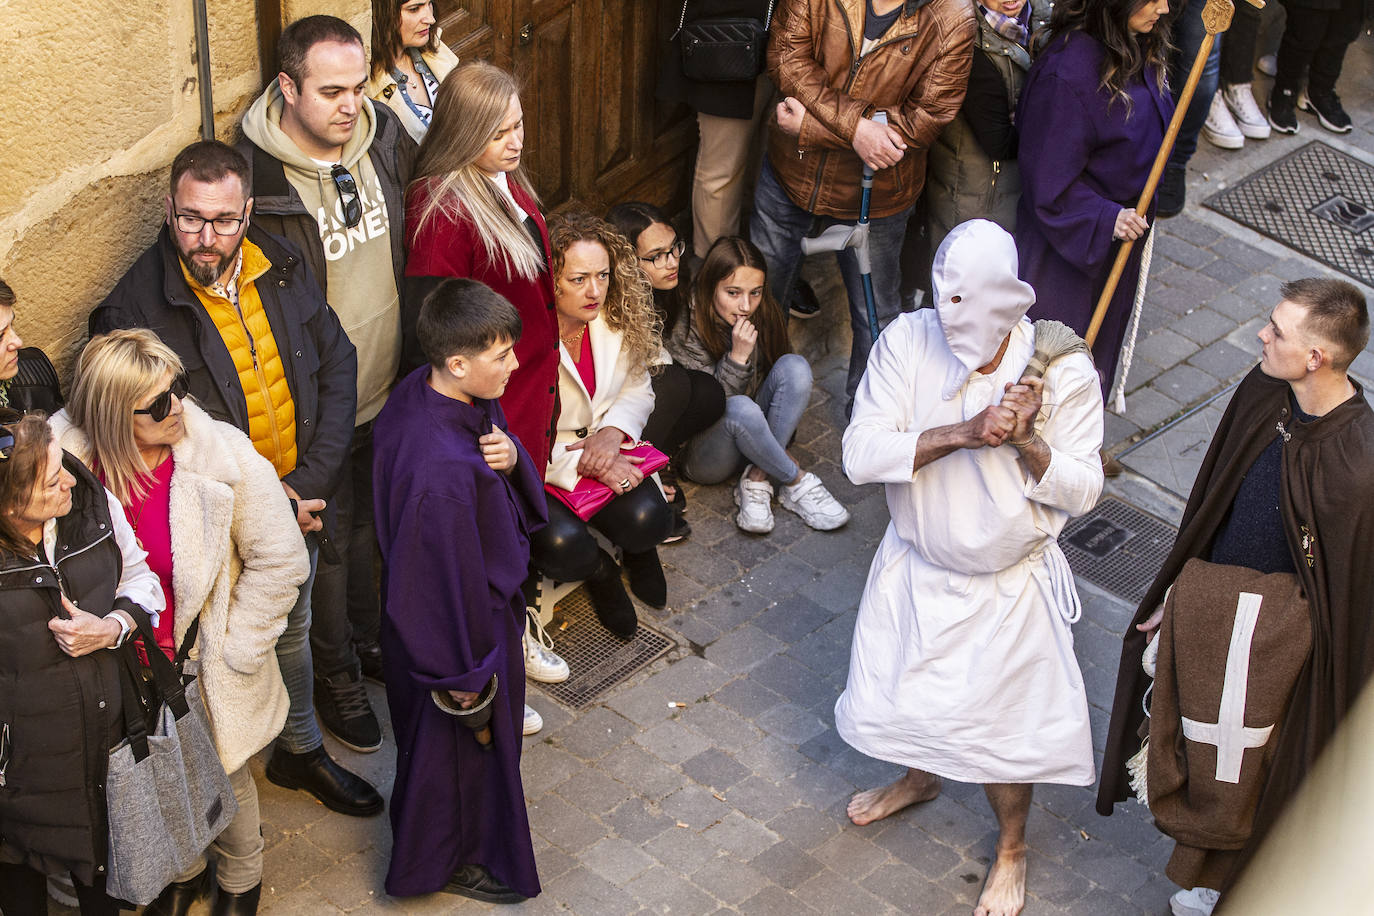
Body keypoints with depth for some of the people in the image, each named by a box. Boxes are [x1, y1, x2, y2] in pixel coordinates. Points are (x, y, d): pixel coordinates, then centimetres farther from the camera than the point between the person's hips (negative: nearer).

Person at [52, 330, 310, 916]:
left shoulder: (227, 458, -25)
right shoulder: (73, 459, -19)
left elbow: (280, 561, -15)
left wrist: (231, 650, -11)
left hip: (205, 666, -2)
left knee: (225, 779, 21)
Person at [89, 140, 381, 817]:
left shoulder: (283, 268, -7)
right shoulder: (136, 309, -22)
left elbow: (337, 368, -2)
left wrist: (309, 482, -12)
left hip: (298, 502, 5)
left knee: (292, 629, 26)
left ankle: (301, 750, 49)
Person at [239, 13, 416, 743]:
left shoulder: (386, 139, -7)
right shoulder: (255, 177, -25)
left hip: (392, 389, 6)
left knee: (375, 523, 25)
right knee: (329, 543, 13)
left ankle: (371, 640, 49)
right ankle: (336, 675, 35)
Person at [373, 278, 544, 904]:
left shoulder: (422, 390, -13)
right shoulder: (441, 471, -42)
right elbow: (446, 580, -31)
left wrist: (511, 457, -22)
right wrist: (463, 672, -17)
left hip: (484, 592, 9)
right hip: (456, 623, -9)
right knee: (458, 744, 19)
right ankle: (448, 859, 47)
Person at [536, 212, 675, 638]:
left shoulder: (618, 318, -5)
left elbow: (637, 390, 10)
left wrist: (611, 432, -12)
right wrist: (585, 464, -24)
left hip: (603, 450, 4)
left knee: (648, 519, -23)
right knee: (563, 546, -31)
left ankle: (637, 550, 18)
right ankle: (599, 572, 9)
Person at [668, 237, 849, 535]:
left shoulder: (765, 316, -4)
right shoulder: (688, 332, -19)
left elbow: (788, 381, 9)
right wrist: (737, 357, -30)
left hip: (751, 434, 5)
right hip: (702, 454, -5)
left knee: (795, 366, -20)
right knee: (740, 409, -38)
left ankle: (757, 479, -20)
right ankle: (796, 482, -17)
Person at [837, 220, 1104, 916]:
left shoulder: (1064, 370, -23)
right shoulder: (908, 342, -20)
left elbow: (1083, 491, -17)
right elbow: (861, 454, -25)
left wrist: (1024, 443, -36)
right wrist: (964, 432, -36)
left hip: (1010, 585, -3)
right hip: (915, 567, 3)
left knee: (1003, 727, 11)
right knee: (896, 692, 23)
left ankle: (1011, 847, 41)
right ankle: (918, 777, 58)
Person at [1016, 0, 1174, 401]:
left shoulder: (1138, 48, -4)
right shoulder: (1067, 70, -32)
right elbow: (1048, 177, -25)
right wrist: (1104, 219, -28)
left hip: (1119, 226, 9)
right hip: (1069, 238, -8)